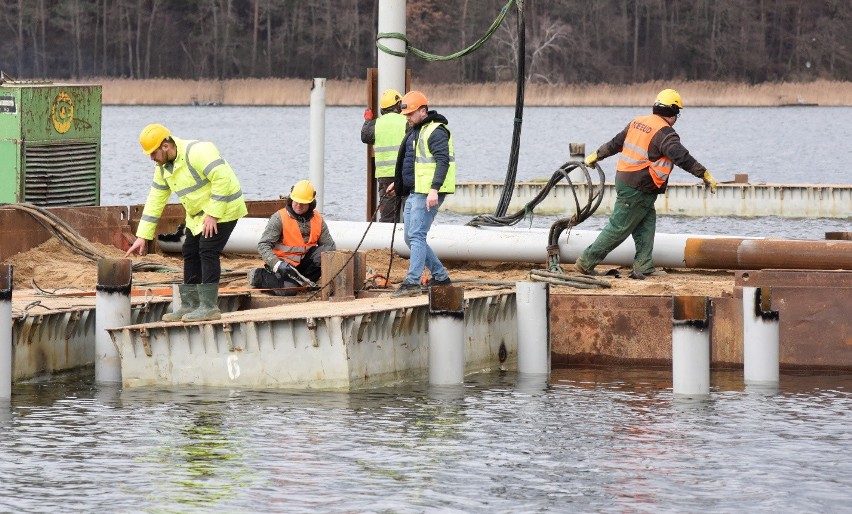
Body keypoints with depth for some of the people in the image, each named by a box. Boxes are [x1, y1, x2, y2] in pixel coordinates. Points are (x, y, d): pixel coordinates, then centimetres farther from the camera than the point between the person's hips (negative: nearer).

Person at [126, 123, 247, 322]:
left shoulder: (198, 152, -25)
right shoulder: (163, 168, 4)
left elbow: (222, 179, -29)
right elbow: (155, 201, 8)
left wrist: (213, 214, -27)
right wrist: (142, 236, 4)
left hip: (222, 209, -9)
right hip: (197, 215, 9)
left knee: (208, 252, -15)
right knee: (190, 254, 9)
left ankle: (209, 307, -14)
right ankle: (190, 305, 16)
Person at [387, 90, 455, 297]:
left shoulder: (436, 131, -13)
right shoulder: (414, 131, 19)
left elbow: (443, 161, -22)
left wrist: (434, 189, -31)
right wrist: (398, 182, 34)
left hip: (428, 194, -11)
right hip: (414, 192, 11)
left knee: (416, 236, -15)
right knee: (411, 238, 11)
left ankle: (412, 282, -18)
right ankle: (441, 276, 20)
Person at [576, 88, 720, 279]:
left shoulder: (638, 122, 9)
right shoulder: (664, 133, -18)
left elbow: (615, 143, 22)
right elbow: (682, 157, -28)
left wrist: (596, 155, 35)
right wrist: (705, 175, -28)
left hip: (624, 179, 9)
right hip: (637, 191, -9)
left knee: (647, 223, 10)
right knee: (619, 228, -1)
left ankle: (644, 267, 4)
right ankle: (586, 262, 3)